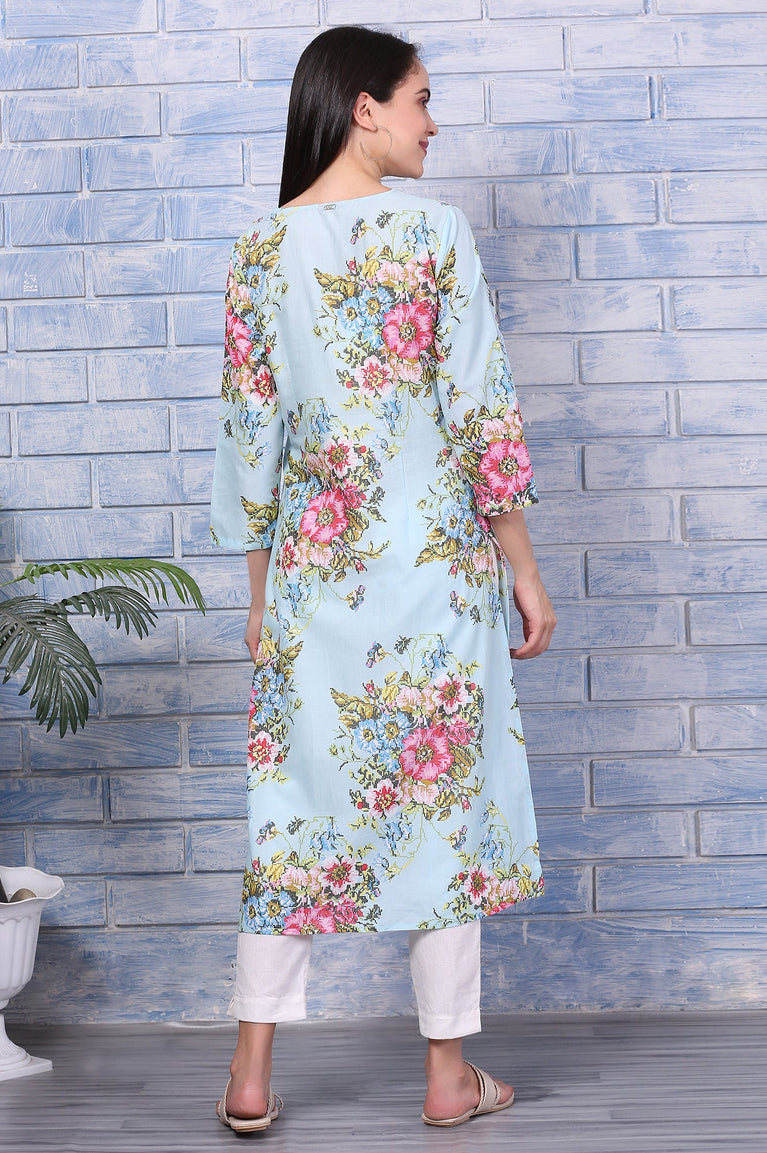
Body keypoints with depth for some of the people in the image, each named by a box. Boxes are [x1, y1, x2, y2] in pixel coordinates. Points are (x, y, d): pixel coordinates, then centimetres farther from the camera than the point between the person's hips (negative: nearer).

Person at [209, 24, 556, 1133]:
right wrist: (527, 573, -2)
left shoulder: (261, 249, 4)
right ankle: (451, 1073, 17)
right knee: (445, 795, 7)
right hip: (436, 558, -3)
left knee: (296, 801, 10)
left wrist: (260, 589, 14)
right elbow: (483, 414, -9)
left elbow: (249, 429, 6)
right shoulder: (432, 229, -7)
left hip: (313, 562, 3)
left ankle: (253, 1076, 14)